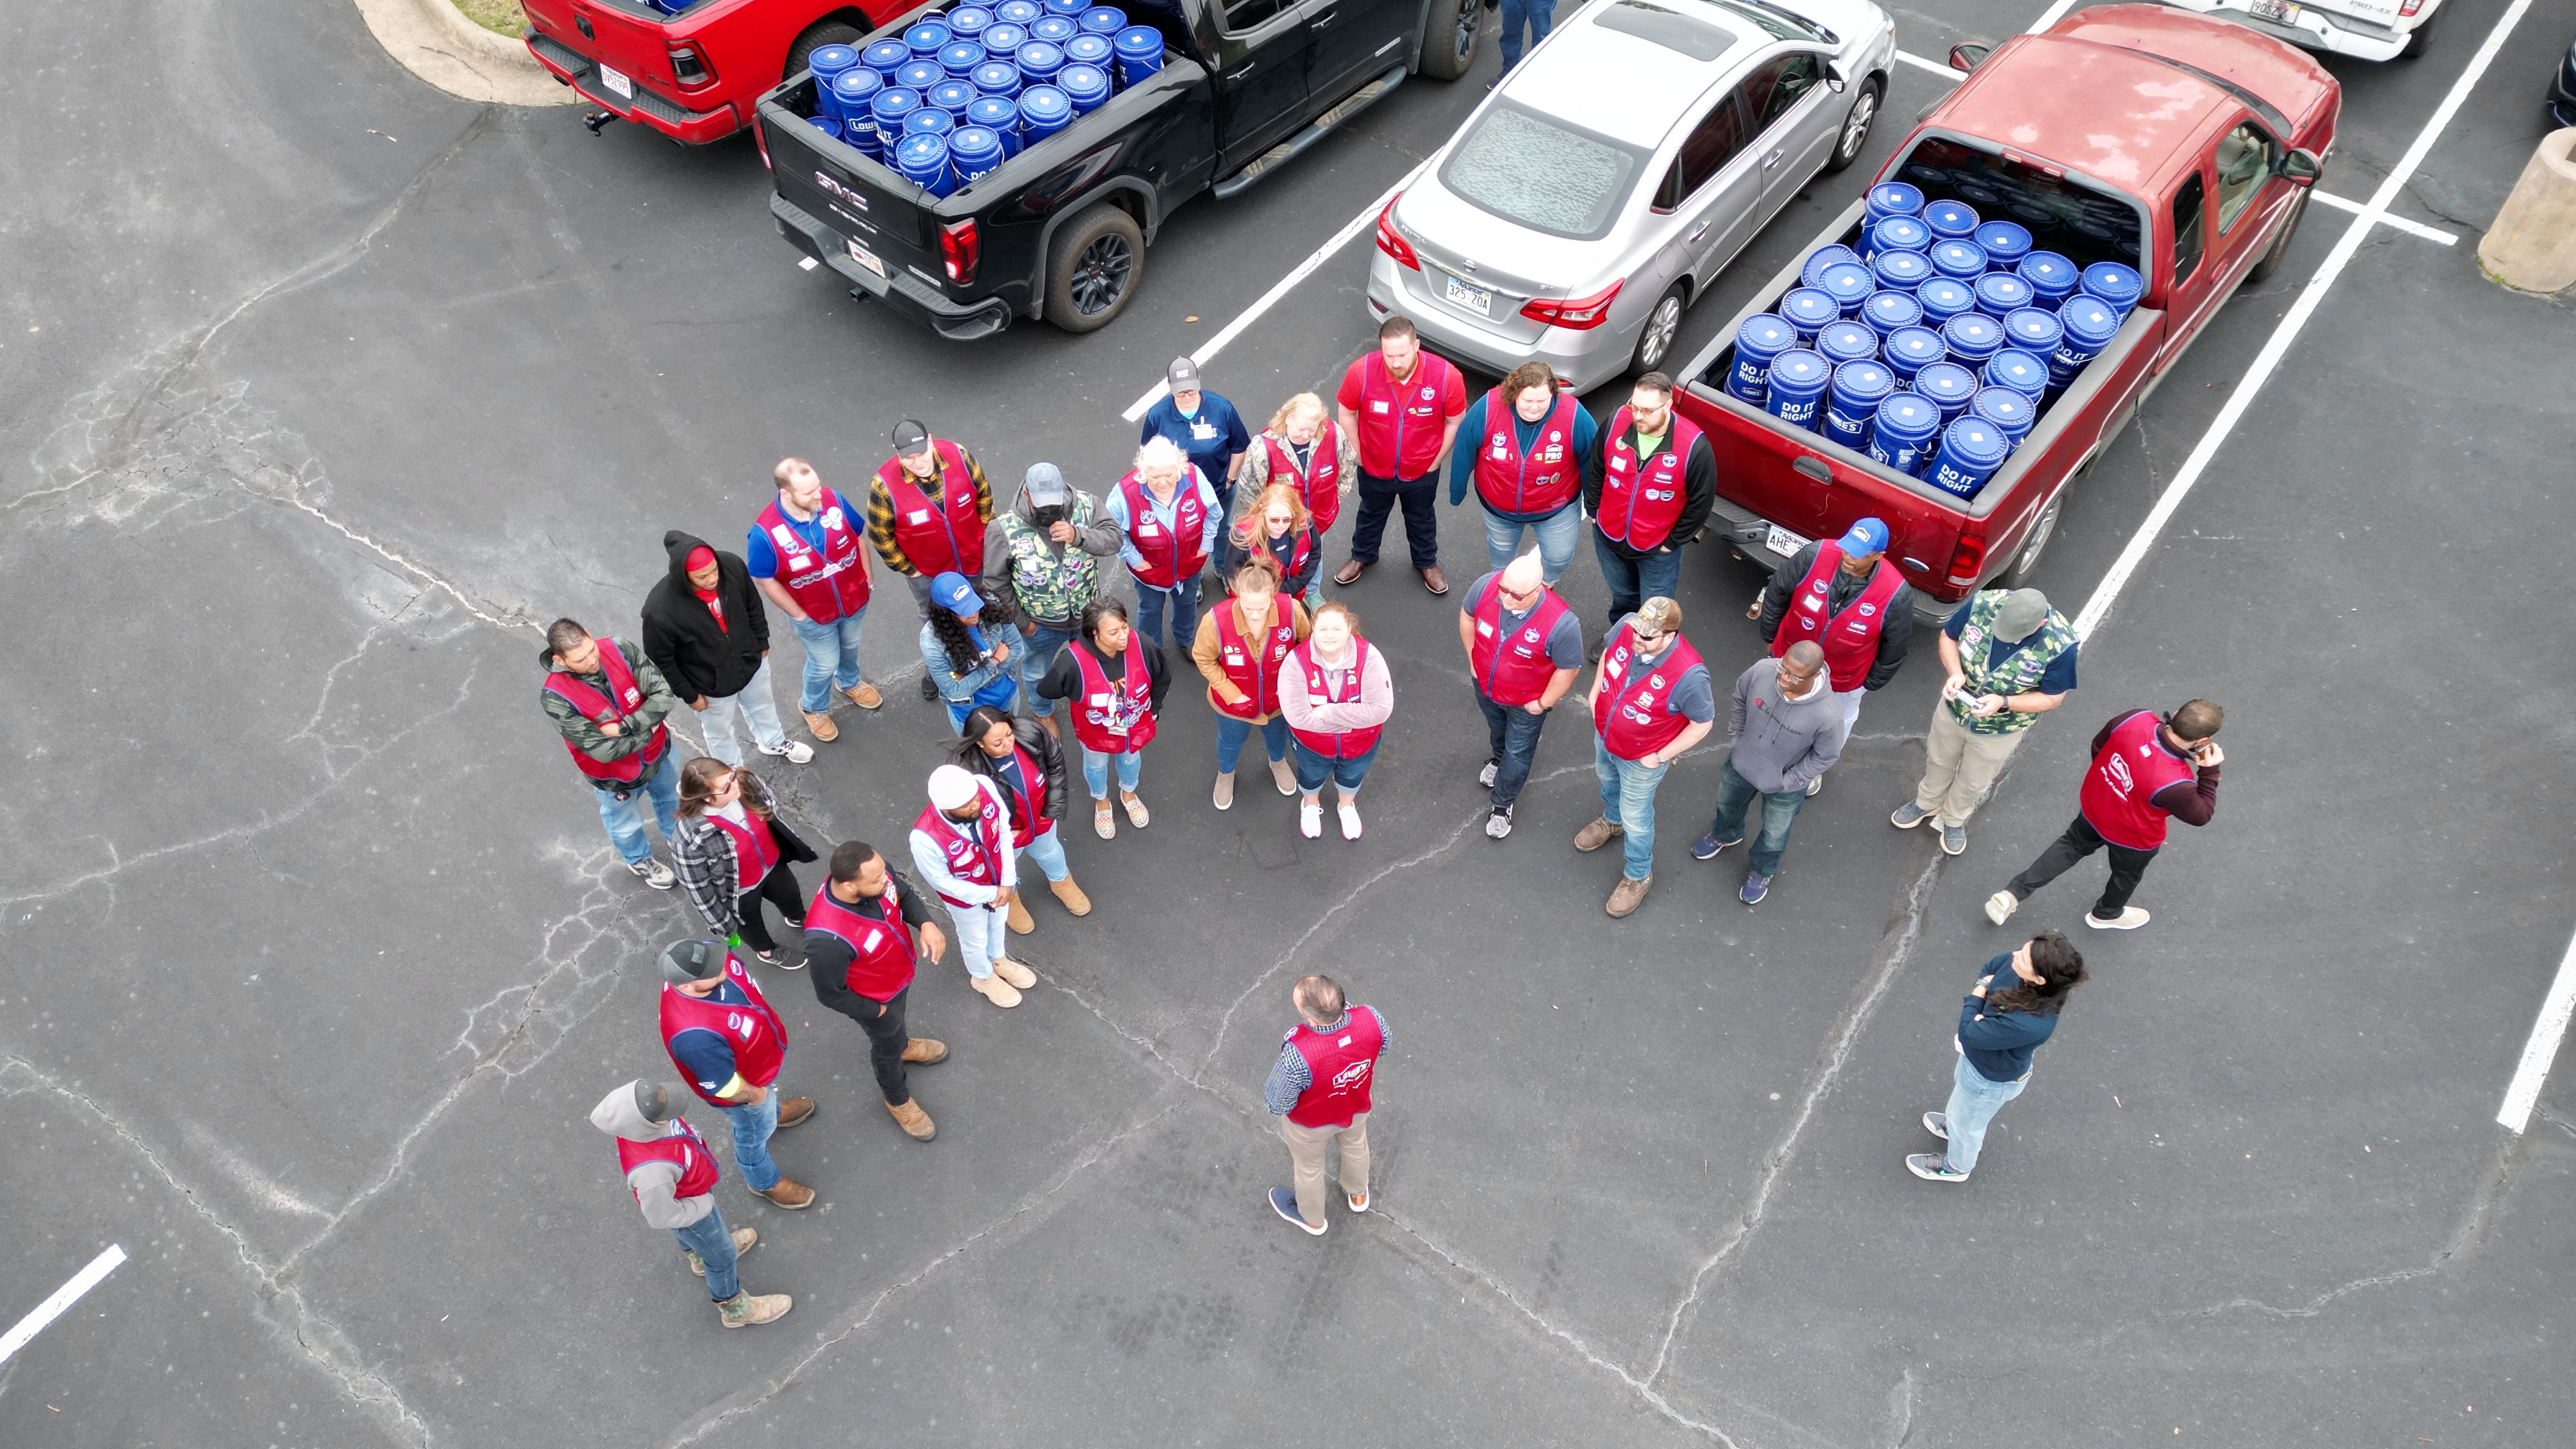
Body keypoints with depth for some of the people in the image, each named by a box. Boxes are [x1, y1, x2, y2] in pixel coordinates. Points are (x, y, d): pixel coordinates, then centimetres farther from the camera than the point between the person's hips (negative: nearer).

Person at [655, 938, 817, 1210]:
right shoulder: (694, 1035, -49)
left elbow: (736, 971, -3)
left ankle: (773, 1111, 74)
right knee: (755, 1132, 26)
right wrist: (754, 1094, -12)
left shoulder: (708, 953, -29)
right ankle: (764, 1182, 57)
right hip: (747, 1087, -6)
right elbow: (723, 1086, -32)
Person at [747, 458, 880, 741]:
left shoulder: (833, 501, -25)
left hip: (855, 601, 4)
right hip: (815, 616, -3)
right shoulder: (765, 533, -33)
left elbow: (857, 537, -6)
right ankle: (814, 708, 52)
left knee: (850, 646, 32)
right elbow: (765, 579, -18)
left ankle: (850, 682, 65)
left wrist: (867, 581, 1)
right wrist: (798, 614, -11)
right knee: (824, 665, 19)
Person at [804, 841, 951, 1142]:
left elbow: (905, 894, -7)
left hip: (902, 972, 5)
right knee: (887, 1047, 26)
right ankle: (898, 1101, 57)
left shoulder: (876, 874, -30)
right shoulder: (828, 939, -46)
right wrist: (875, 1011, -14)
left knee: (898, 1022, 37)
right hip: (877, 999, -5)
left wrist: (926, 923, -26)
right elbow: (831, 994, -29)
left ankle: (903, 1045, 72)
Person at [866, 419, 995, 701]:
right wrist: (906, 569, -9)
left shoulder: (959, 457, -25)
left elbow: (983, 494, -6)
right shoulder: (885, 486, -30)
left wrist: (985, 536, 1)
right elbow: (880, 535, -15)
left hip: (974, 561, 1)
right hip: (927, 573, -1)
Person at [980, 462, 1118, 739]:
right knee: (1037, 672, 27)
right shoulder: (1004, 528, -27)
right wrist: (1020, 622, -11)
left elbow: (1113, 539, -25)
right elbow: (995, 581, -17)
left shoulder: (1085, 506, -21)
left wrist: (1077, 536, -42)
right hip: (1040, 625, -1)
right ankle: (1043, 712, 60)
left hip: (1087, 615, 2)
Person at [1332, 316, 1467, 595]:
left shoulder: (1446, 376, -30)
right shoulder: (1362, 372, -30)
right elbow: (1346, 413, -10)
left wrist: (1435, 461, -5)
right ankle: (1362, 556, 58)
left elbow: (1455, 422, -12)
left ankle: (1427, 563, 56)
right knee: (1371, 515, 29)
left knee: (1422, 519, 28)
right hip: (1375, 469, 0)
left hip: (1422, 473, 0)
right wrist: (1359, 454, -4)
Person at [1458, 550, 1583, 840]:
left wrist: (1544, 704, -12)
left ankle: (1501, 804, 48)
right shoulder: (1486, 586, -31)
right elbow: (1467, 614, -7)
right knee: (1496, 730, 36)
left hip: (1526, 702, -4)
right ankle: (1499, 759, 70)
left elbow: (1569, 668, -23)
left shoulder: (1561, 623, -41)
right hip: (1485, 686, 4)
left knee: (1518, 753, 22)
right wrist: (1473, 659, 0)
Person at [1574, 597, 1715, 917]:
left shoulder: (1689, 675, -41)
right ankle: (1612, 821, 69)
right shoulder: (1627, 627, -27)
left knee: (1636, 818, 17)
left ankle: (1638, 874, 46)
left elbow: (1703, 723, -23)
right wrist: (1595, 693, 1)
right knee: (1607, 779, 35)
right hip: (1604, 735, 6)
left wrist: (1661, 757, -16)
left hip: (1642, 759, -5)